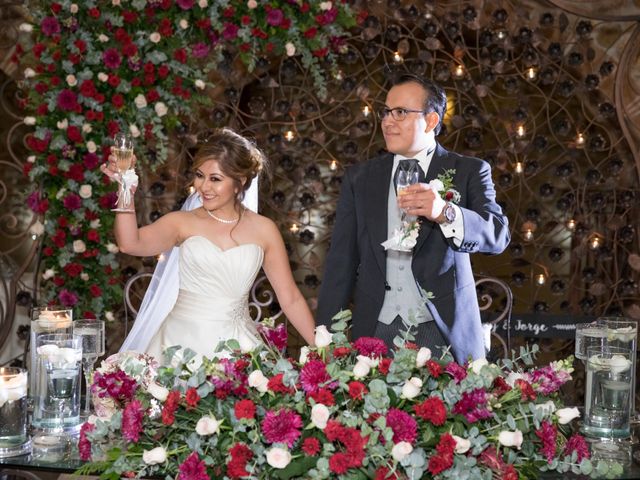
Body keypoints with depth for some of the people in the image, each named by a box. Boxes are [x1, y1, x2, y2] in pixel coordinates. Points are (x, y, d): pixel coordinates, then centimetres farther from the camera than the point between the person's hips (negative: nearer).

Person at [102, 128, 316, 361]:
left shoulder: (263, 230, 4)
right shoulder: (183, 223, 3)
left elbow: (290, 299, 6)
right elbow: (130, 243, -14)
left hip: (235, 344, 0)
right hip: (182, 341, 0)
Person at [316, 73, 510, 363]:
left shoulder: (469, 172, 4)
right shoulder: (359, 178, 11)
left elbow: (498, 235, -9)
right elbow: (341, 263, 9)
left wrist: (445, 213, -28)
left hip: (443, 332, -2)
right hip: (376, 332, 2)